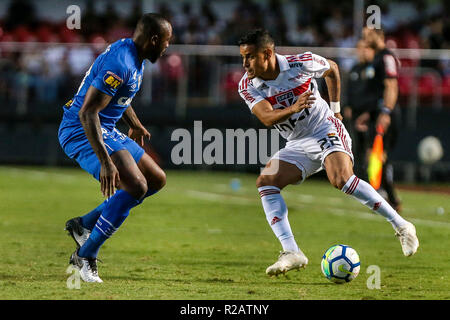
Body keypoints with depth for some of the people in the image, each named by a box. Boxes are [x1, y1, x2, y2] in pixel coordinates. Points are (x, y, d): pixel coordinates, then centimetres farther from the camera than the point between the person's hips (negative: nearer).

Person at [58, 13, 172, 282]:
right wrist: (106, 162, -33)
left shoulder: (135, 59, 8)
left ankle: (83, 225, 14)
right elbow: (87, 112, -29)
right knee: (135, 187, -23)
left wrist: (136, 126, 43)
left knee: (157, 180, 14)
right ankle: (86, 256, -12)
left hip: (107, 131, 11)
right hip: (82, 132, -11)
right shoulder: (120, 63, -24)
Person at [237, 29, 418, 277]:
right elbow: (267, 118, -22)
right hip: (297, 145, 4)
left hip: (325, 129, -4)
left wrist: (335, 109, 9)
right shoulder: (247, 86, -8)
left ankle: (401, 227, -19)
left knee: (341, 179, -29)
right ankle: (291, 253, -21)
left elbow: (332, 69, 9)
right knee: (265, 182, -17)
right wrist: (293, 109, -41)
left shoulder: (301, 63, -13)